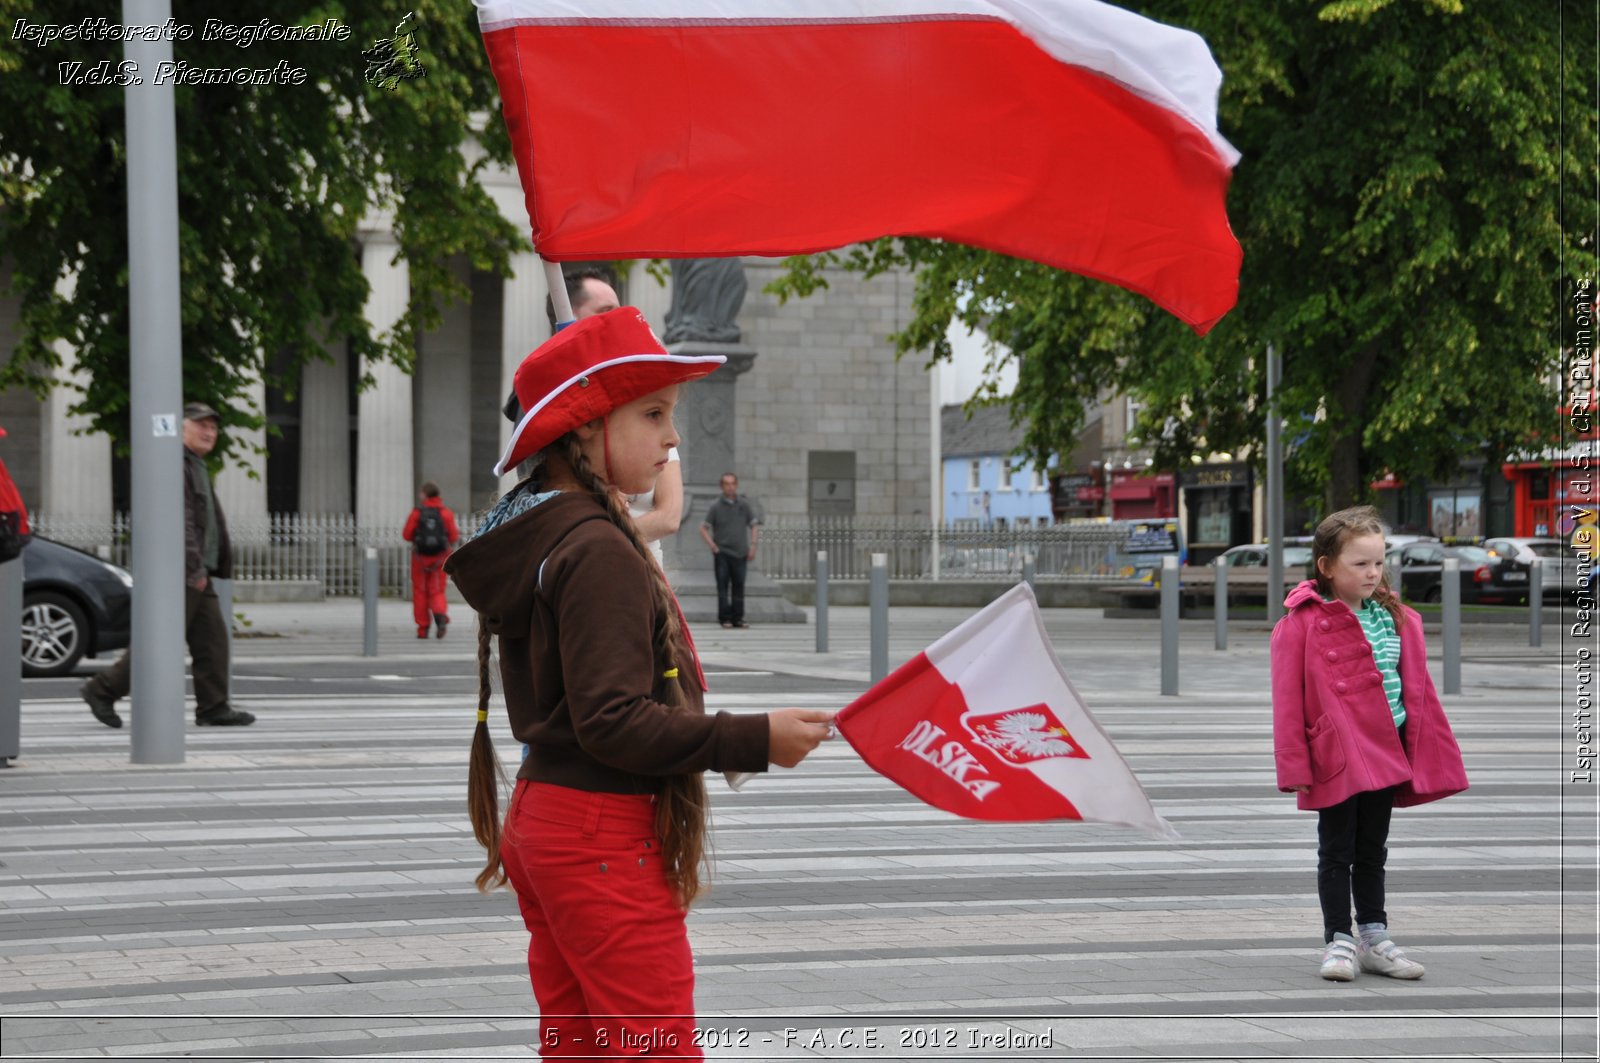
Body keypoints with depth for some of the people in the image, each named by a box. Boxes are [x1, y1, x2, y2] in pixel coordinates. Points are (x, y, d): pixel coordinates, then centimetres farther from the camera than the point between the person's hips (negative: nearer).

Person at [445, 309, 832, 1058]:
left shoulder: (536, 538, 12)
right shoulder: (600, 553, -18)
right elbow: (612, 721, -23)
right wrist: (752, 740, -23)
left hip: (543, 820, 10)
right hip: (605, 837, -10)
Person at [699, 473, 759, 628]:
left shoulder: (744, 505, 8)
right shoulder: (716, 507, 0)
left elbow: (754, 525, 14)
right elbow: (703, 528, 1)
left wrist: (752, 545, 4)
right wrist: (712, 546, -9)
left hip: (740, 553, 3)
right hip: (722, 553, -3)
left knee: (738, 586, 4)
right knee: (723, 586, -5)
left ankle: (737, 618, 9)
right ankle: (725, 618, -3)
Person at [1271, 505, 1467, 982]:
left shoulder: (1397, 618, 8)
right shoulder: (1303, 622, -9)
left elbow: (1416, 688, 14)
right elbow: (1288, 698, -9)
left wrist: (1427, 750, 12)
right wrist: (1295, 765, -12)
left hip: (1386, 753, 5)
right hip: (1336, 755, -5)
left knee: (1372, 851, 15)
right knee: (1337, 852, 4)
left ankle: (1373, 939, 24)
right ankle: (1338, 942, 11)